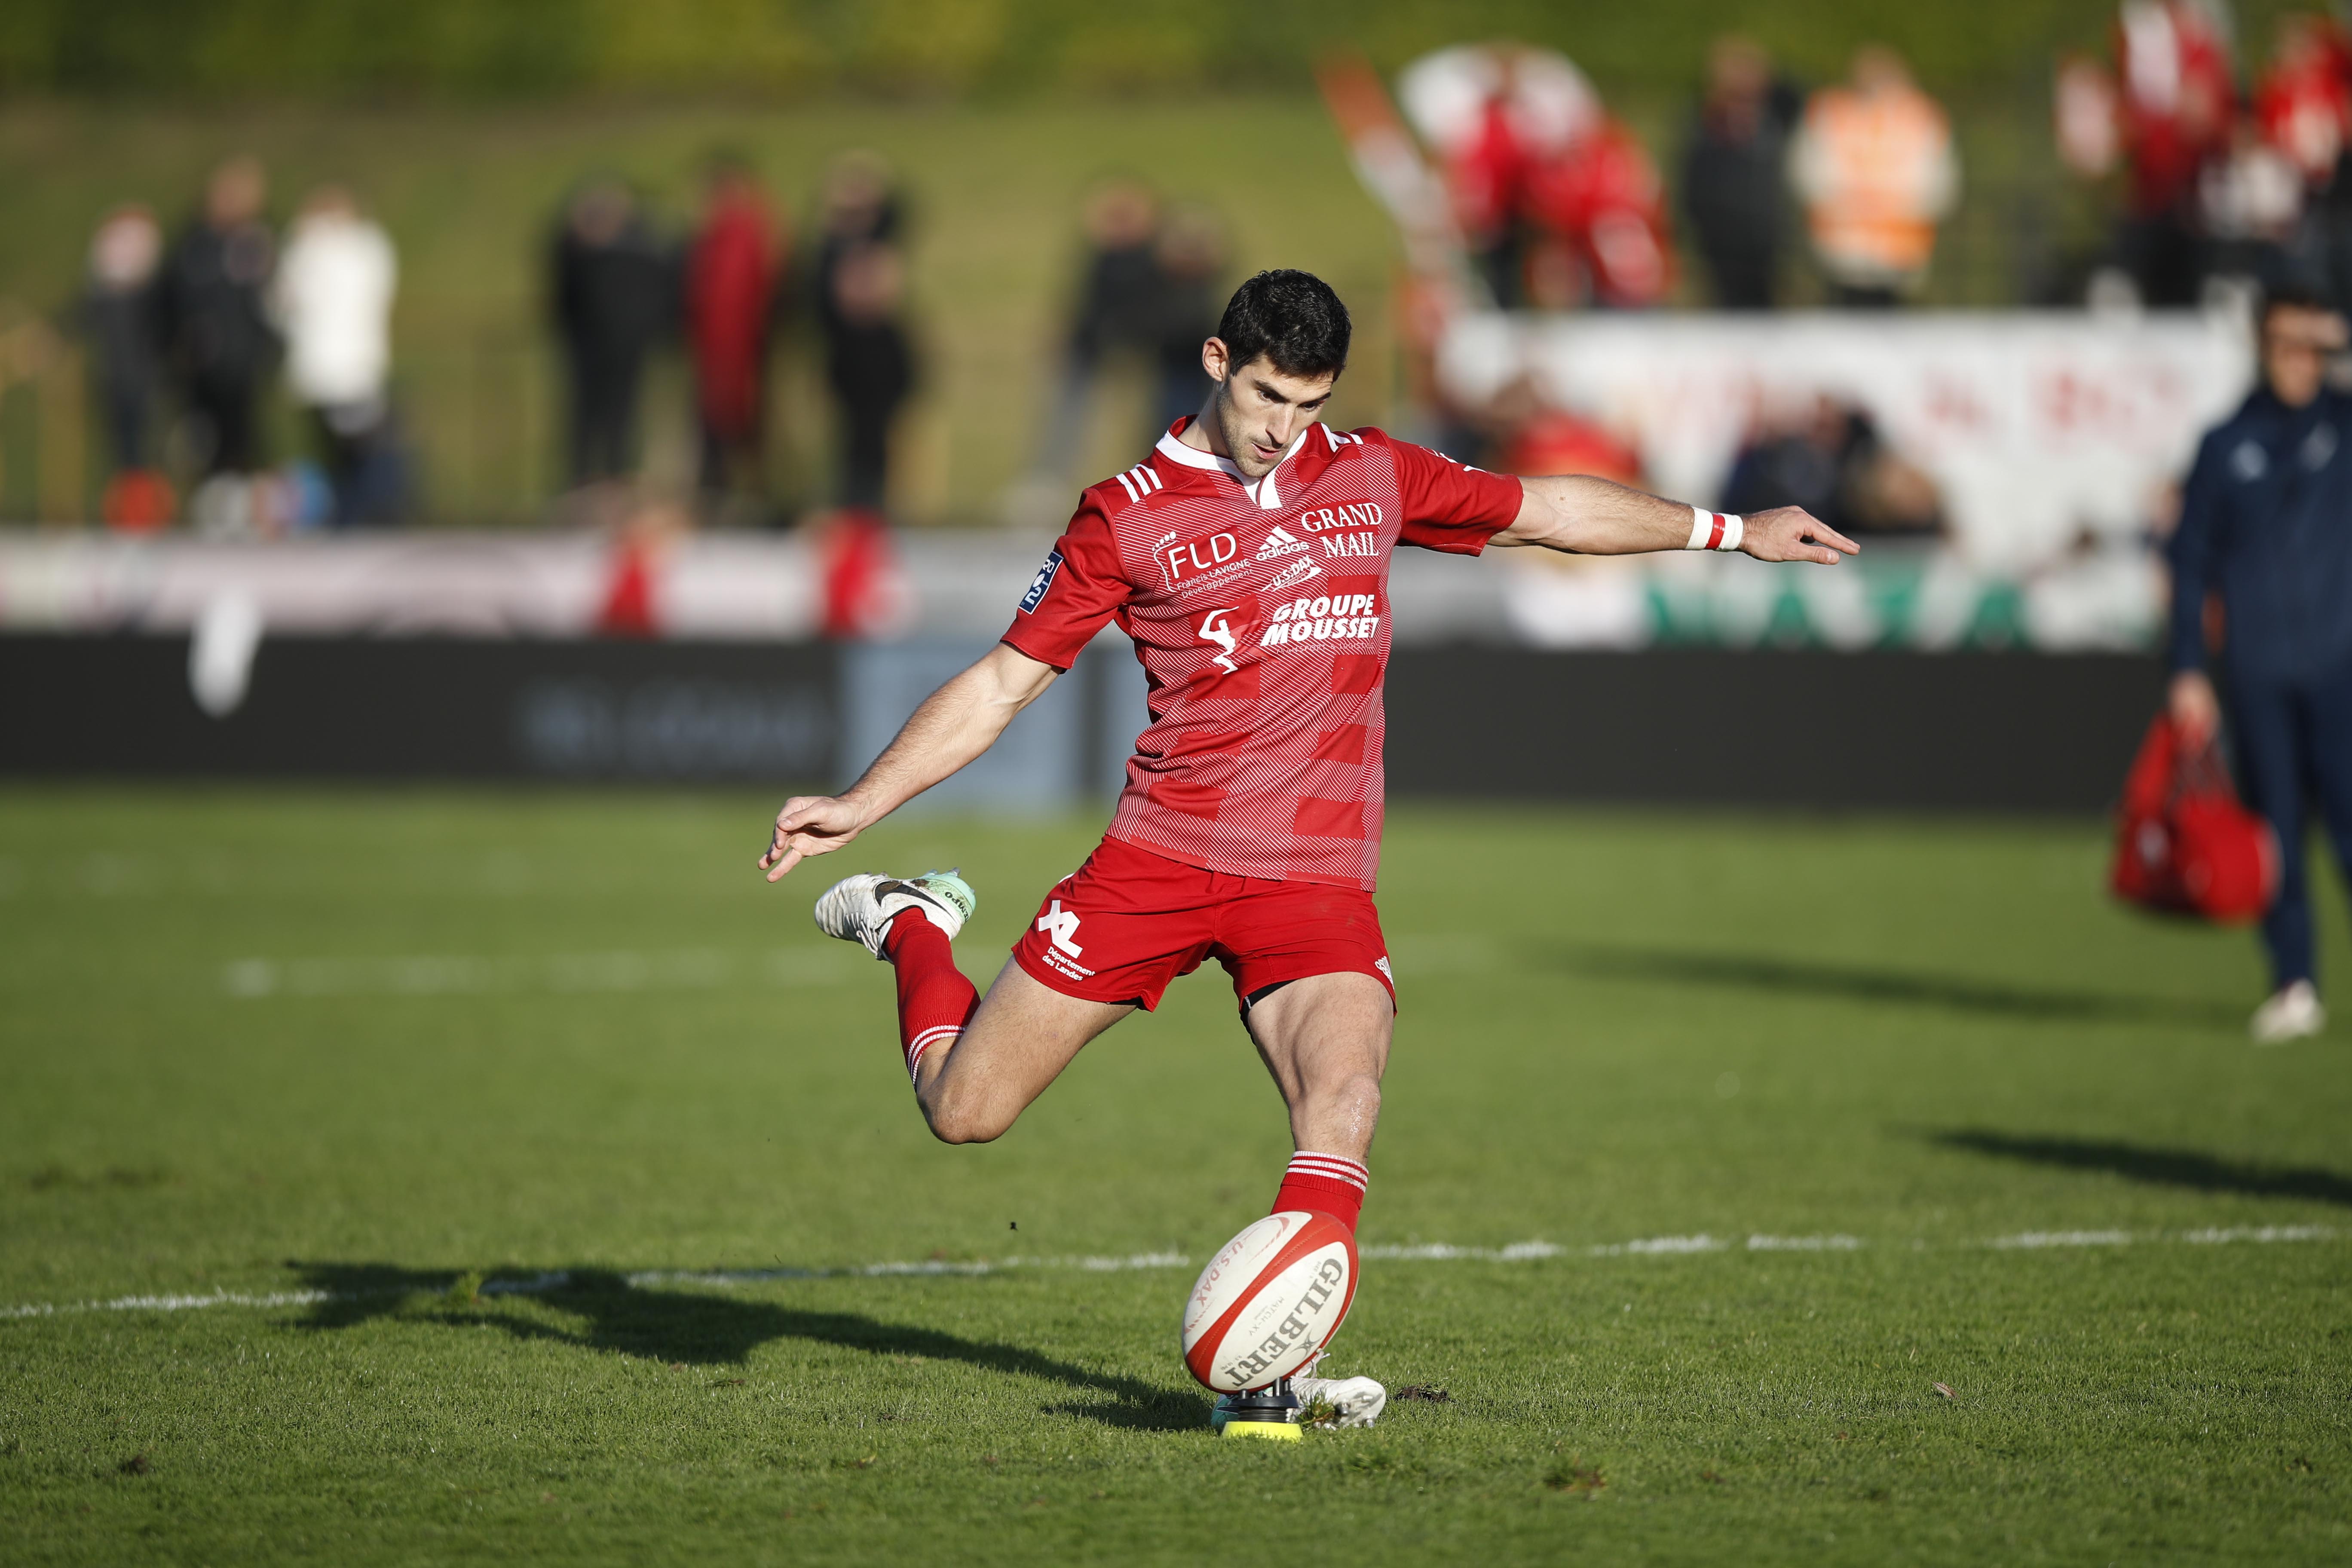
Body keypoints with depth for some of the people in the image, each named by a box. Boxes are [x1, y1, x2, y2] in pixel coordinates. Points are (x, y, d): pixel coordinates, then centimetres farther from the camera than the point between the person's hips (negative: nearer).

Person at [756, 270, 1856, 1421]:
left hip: (1316, 878, 2)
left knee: (1343, 1096, -27)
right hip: (1160, 854, -1)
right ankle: (911, 929, 32)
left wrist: (1729, 532, 22)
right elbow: (1004, 681, 2)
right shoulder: (1129, 516, -1)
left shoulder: (1372, 478, 9)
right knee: (965, 1110, 1)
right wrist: (862, 803, -6)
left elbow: (1548, 510, 21)